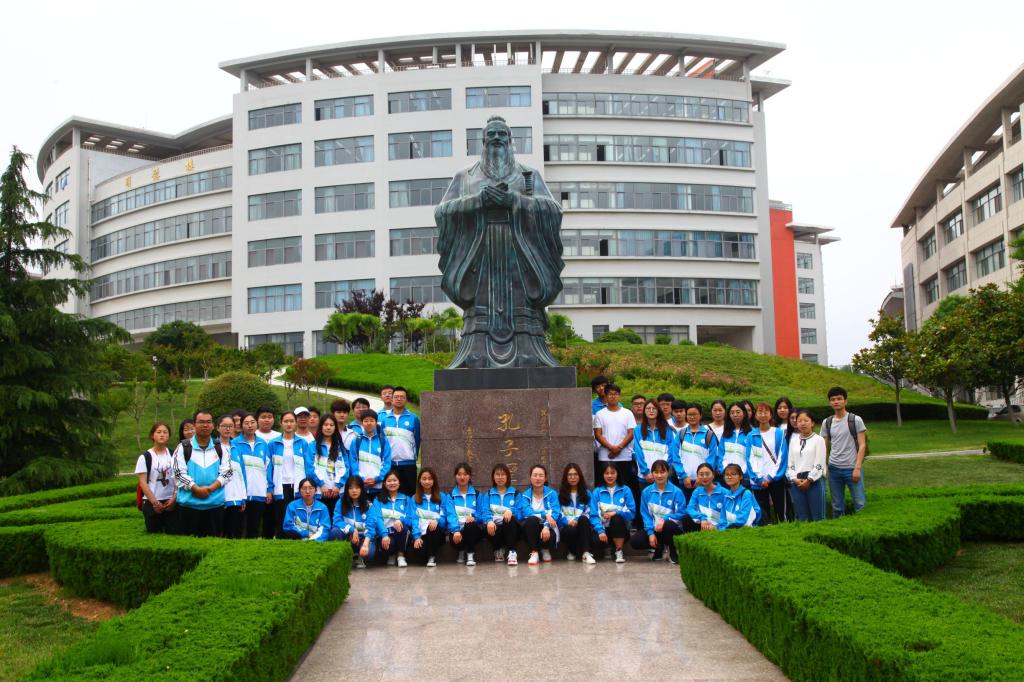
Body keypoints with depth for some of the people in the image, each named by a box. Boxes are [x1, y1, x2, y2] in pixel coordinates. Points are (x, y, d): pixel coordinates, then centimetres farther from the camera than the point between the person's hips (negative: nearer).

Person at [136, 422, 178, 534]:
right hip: (151, 502, -2)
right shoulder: (145, 457, -1)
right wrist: (154, 502, -10)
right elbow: (143, 483, -4)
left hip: (171, 502, 2)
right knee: (154, 533, 1)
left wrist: (174, 498, -6)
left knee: (174, 532, -1)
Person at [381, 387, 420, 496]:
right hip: (389, 463, 1)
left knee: (409, 493, 0)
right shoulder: (383, 417, 4)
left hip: (408, 463, -1)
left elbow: (417, 440, 7)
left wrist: (414, 456, 7)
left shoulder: (413, 418, 1)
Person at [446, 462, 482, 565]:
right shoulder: (451, 495, 9)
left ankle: (470, 556, -18)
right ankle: (461, 552, 5)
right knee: (456, 540, -33)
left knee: (471, 525, -34)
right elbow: (450, 515, -5)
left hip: (472, 529, 0)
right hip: (457, 528, 0)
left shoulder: (476, 494, 13)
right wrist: (456, 530, -24)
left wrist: (474, 517, -20)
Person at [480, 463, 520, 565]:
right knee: (489, 528, -35)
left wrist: (511, 511, -25)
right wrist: (489, 521, -22)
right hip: (495, 526, 1)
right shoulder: (488, 494, 18)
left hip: (510, 526, -1)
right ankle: (498, 550, -5)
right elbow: (485, 511, 2)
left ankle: (512, 553, -37)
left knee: (510, 519, -36)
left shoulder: (515, 493, 15)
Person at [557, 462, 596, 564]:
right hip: (566, 526, -1)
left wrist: (577, 520, -15)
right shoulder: (560, 494, 11)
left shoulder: (587, 493, 16)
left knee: (583, 519, -34)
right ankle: (571, 551, -3)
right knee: (571, 530, -37)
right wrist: (568, 521, -20)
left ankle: (585, 553, -44)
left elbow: (589, 512, 5)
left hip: (583, 525, 1)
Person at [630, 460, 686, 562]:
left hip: (671, 527, -3)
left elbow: (681, 514, -11)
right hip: (653, 528, 4)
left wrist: (664, 519, -26)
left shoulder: (676, 492, -9)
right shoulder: (646, 492, 1)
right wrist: (651, 533, -11)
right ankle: (660, 548, 9)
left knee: (667, 525, -39)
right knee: (634, 541, -20)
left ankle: (672, 551, -7)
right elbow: (645, 514, 1)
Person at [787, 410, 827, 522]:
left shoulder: (818, 440, 1)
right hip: (797, 483, 4)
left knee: (817, 517, -3)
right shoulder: (793, 441, 14)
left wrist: (809, 480, -9)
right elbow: (790, 463, 11)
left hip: (814, 481, -4)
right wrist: (795, 479, -4)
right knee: (802, 518, 5)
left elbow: (819, 464, -5)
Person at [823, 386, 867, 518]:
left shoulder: (856, 420, -2)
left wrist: (857, 468, -11)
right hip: (834, 469, 3)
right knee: (837, 507, 9)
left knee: (860, 504, -4)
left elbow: (862, 445, -4)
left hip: (852, 468, -3)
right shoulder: (826, 422, 9)